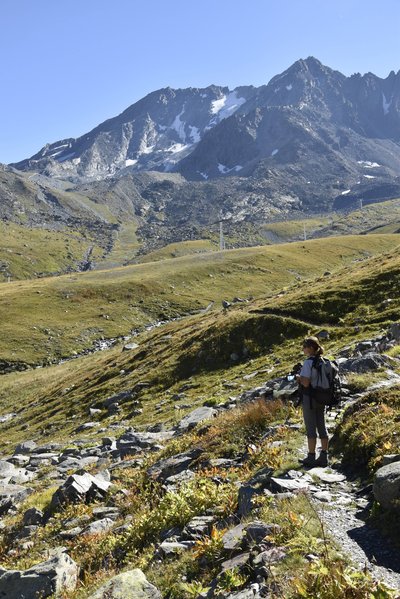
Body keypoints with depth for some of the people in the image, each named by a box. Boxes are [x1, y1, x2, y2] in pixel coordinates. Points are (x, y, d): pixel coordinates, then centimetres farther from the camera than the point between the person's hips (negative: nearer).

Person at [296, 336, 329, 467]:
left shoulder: (308, 362, -17)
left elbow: (306, 382, -22)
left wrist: (298, 377, -2)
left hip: (309, 398, -7)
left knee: (311, 428, 0)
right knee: (322, 427, 11)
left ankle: (311, 457, 7)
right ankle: (324, 457, 17)